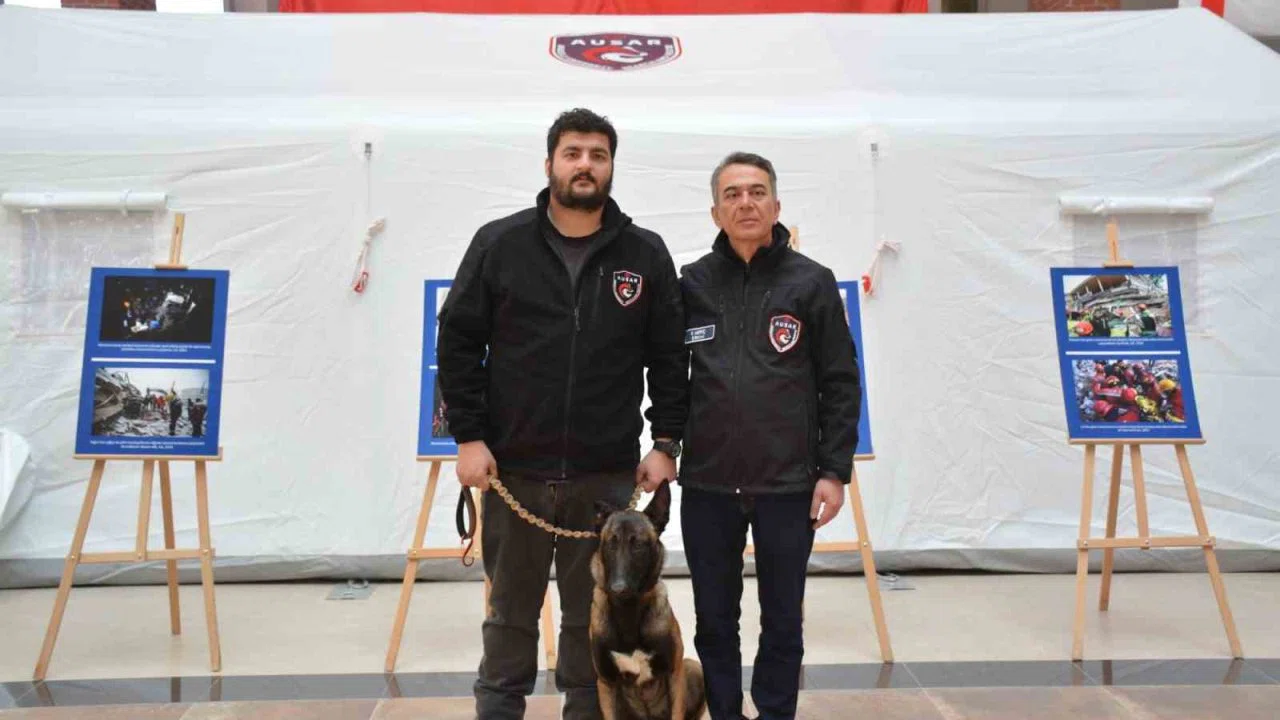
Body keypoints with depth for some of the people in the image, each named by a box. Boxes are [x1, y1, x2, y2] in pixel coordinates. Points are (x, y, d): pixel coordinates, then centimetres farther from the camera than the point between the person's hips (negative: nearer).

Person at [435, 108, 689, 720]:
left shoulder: (646, 254, 3)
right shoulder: (498, 244, 1)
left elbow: (670, 358, 5)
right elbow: (458, 344, 2)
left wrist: (665, 444, 0)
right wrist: (469, 437, -3)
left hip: (608, 475, 0)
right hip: (513, 472, 0)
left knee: (594, 620, 12)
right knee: (510, 615, 13)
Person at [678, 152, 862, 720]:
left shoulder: (811, 283, 0)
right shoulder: (691, 284, 4)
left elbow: (840, 384, 0)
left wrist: (835, 470, -4)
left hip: (788, 485, -1)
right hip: (707, 485, 2)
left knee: (782, 624, 11)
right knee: (714, 622, 13)